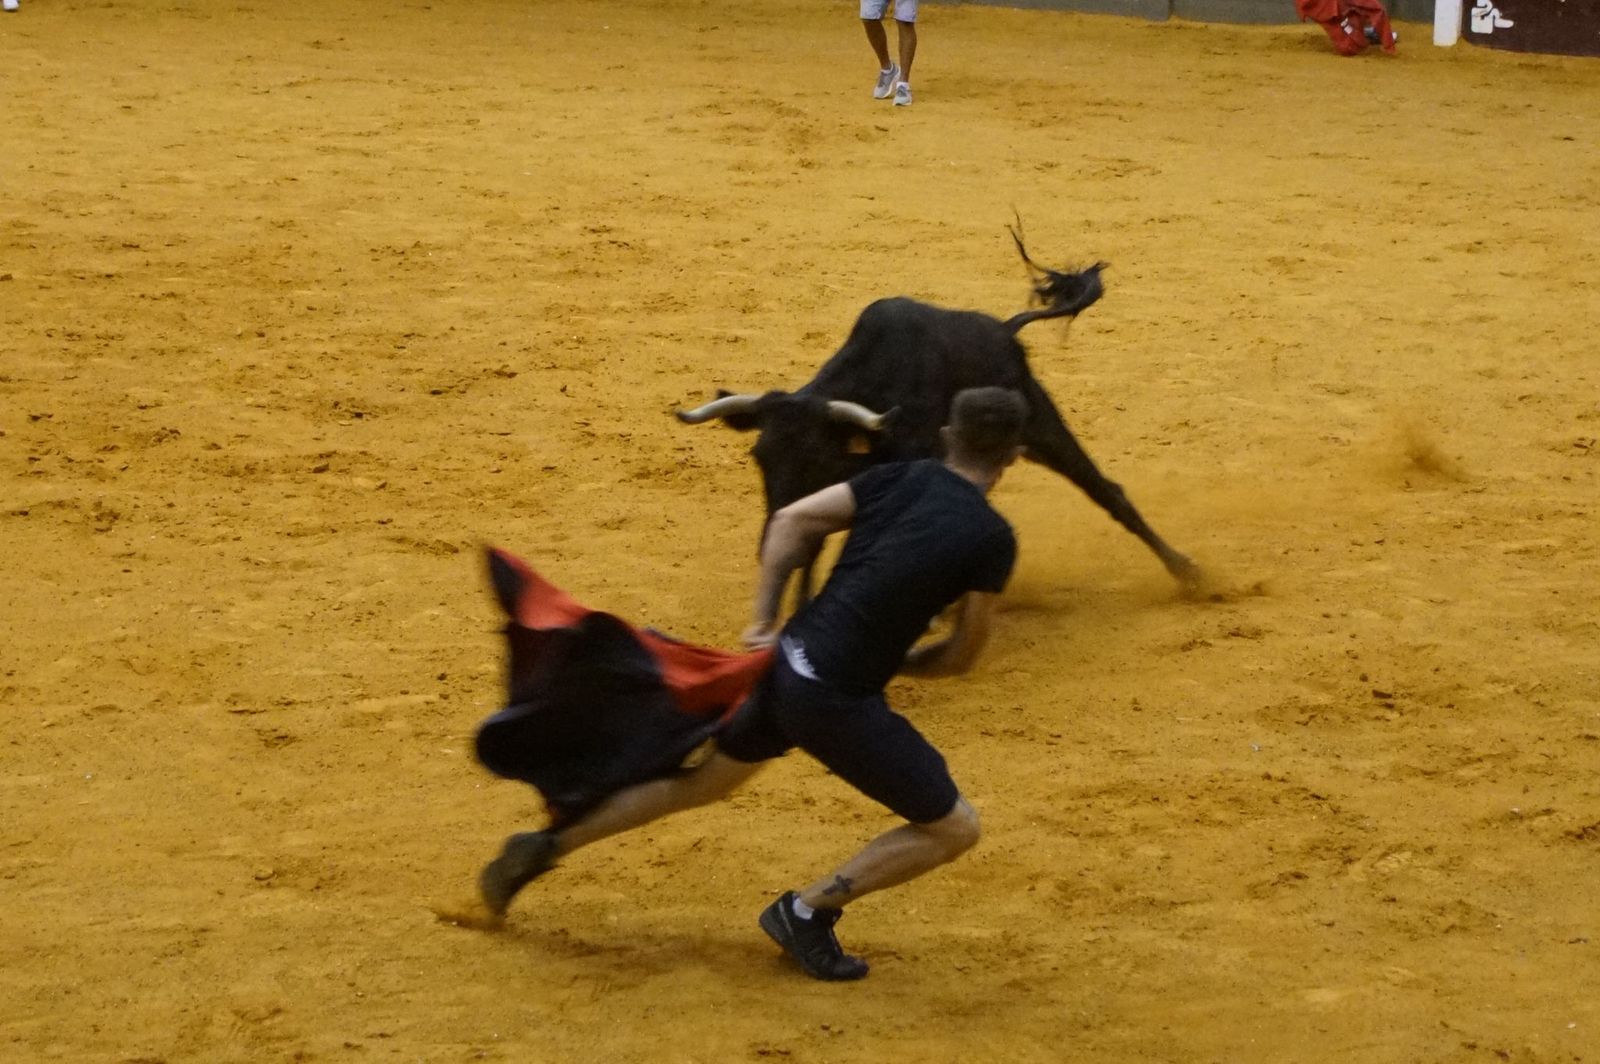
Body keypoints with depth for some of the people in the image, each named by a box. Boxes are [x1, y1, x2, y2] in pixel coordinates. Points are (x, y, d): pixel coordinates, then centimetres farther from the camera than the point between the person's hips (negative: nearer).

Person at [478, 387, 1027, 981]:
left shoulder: (897, 480, 8)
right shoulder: (992, 539, -8)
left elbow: (791, 521, 5)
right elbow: (962, 657, 0)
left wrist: (763, 625, 7)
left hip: (785, 663, 7)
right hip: (838, 702, -7)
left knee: (700, 784, 28)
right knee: (954, 827, 7)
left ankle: (545, 848, 28)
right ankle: (808, 910, 3)